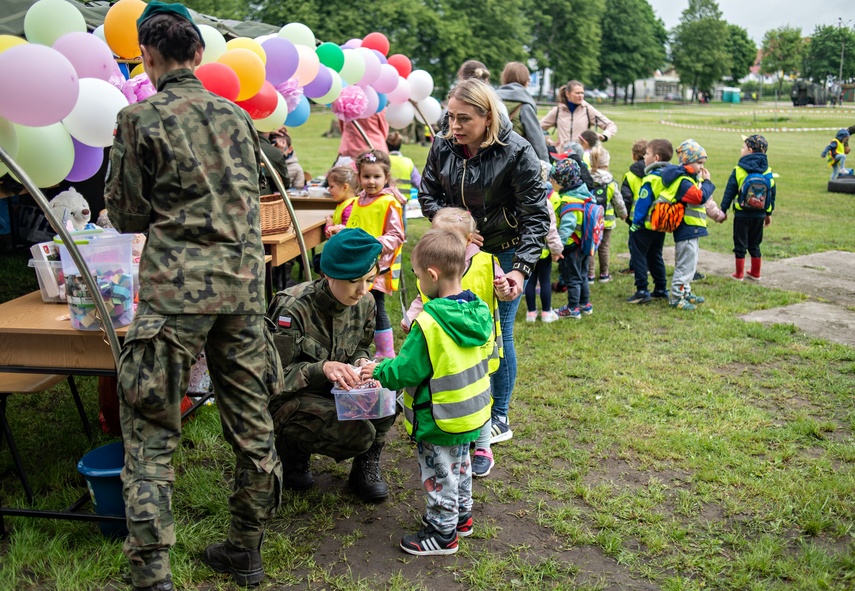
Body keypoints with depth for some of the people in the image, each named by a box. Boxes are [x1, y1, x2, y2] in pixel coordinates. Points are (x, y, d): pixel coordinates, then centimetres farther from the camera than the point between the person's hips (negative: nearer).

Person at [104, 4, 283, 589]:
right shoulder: (237, 117, 11)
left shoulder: (141, 118, -3)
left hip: (176, 289, -5)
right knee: (251, 421, 12)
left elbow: (125, 214, 2)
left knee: (151, 431, 3)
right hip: (244, 281, 5)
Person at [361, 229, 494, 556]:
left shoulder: (429, 323, -29)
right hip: (471, 413, 8)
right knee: (460, 465, 27)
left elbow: (408, 369, -23)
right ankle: (461, 515, 43)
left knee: (439, 474, 9)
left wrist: (379, 371, -5)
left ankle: (442, 533, 24)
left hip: (438, 420, -8)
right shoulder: (479, 311, -5)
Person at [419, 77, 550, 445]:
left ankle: (499, 419, 20)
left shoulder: (516, 152, -20)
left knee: (497, 333, 1)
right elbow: (427, 194, 6)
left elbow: (537, 215, -19)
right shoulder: (443, 146, -7)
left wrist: (520, 270, -28)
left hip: (506, 252, -4)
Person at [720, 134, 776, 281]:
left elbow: (729, 192, -7)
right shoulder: (768, 171, 2)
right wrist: (769, 213, 18)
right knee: (755, 244, 16)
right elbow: (773, 193, 9)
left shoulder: (739, 170, -11)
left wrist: (723, 209, 2)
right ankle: (755, 273, 23)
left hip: (742, 214, -4)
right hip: (760, 215, 4)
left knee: (740, 244, 6)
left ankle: (739, 274, 11)